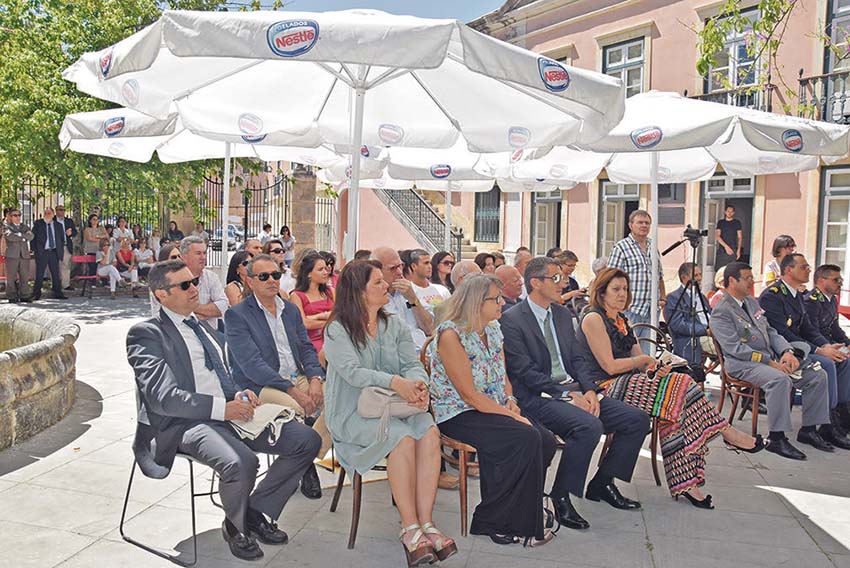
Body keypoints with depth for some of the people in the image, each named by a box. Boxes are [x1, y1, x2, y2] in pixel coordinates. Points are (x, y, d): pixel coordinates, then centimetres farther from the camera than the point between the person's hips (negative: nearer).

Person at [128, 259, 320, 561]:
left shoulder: (203, 325, 21)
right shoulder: (146, 333, -3)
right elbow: (162, 397, -15)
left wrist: (239, 394, 2)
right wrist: (222, 409, -22)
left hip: (231, 411, 8)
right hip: (185, 422, -7)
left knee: (307, 440, -7)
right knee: (241, 462, -36)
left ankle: (257, 510, 9)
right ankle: (235, 526, -2)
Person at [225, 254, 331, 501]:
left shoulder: (290, 309, 15)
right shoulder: (237, 315, -6)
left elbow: (306, 349, 13)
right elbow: (252, 365, -16)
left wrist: (315, 379, -9)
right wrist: (294, 391, -23)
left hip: (298, 379, 6)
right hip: (261, 386, -6)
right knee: (295, 409, -33)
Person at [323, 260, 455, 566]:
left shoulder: (395, 325, 12)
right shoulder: (337, 330, -4)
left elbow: (413, 363, 3)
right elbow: (352, 371, -19)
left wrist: (418, 384, -22)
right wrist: (396, 382, -33)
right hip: (353, 413, -4)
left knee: (430, 432, -25)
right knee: (403, 437, -31)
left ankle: (426, 523, -26)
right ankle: (410, 528, -24)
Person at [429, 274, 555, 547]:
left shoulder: (493, 330, 10)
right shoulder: (451, 334, -16)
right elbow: (469, 394, -19)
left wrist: (511, 399, -4)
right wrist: (512, 416, -19)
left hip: (495, 409, 8)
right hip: (458, 415, -8)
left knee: (546, 440, -14)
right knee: (526, 439, -26)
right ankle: (493, 521, -11)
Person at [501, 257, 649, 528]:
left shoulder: (563, 313, 16)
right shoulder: (512, 320, -9)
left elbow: (575, 360, 16)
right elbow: (526, 373, -14)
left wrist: (588, 390, -4)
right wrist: (568, 395, -19)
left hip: (573, 389, 8)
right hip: (537, 397, -8)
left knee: (637, 420, -2)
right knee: (589, 426, -34)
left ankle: (602, 483, 14)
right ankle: (561, 497, -14)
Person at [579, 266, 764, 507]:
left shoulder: (622, 320, 21)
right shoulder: (593, 319, -7)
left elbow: (638, 362, 15)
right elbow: (609, 366, -14)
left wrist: (655, 368, -9)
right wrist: (644, 360, -1)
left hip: (626, 384, 8)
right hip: (605, 389, -8)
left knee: (672, 407, -18)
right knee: (680, 384, -18)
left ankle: (684, 482, -20)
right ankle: (725, 432, -4)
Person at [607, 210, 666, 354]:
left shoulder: (653, 247, 17)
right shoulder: (621, 247, -4)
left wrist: (663, 297, 15)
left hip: (652, 310, 6)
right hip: (631, 308, -6)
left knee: (647, 352, 5)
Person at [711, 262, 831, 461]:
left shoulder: (752, 302, 19)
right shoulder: (720, 312, -9)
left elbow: (770, 331, 19)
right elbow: (735, 348, -17)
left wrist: (786, 351, -1)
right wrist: (770, 362, -21)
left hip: (772, 358, 9)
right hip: (742, 364, -9)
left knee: (817, 375, -3)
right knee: (780, 379, -35)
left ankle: (809, 429, 6)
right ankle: (776, 439, -26)